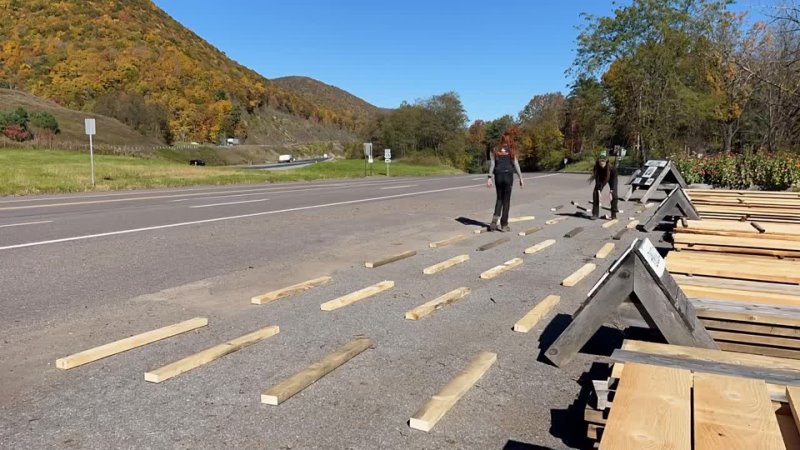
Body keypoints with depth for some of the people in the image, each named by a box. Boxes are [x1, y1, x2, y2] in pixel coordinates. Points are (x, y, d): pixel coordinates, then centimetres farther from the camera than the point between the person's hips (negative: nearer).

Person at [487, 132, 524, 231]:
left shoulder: (495, 150, 5)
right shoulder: (511, 151, 0)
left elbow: (492, 165, -1)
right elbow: (516, 165, -2)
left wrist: (490, 178, -2)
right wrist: (521, 178, 2)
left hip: (498, 176, 2)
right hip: (508, 176, -2)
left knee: (499, 199, 15)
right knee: (506, 200, 5)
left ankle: (494, 220, -2)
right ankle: (504, 225, 7)